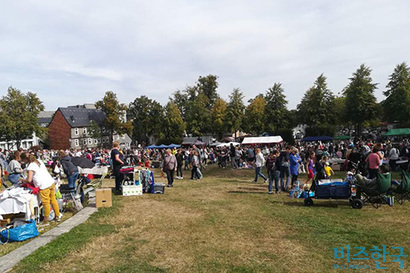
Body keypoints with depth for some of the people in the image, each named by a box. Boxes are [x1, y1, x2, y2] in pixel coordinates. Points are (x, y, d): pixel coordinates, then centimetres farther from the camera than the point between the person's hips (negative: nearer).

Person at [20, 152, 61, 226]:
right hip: (51, 182, 8)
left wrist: (22, 180, 6)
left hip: (44, 186, -8)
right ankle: (58, 216, 28)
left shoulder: (30, 166, -11)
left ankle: (46, 221, 15)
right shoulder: (39, 161, 13)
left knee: (46, 203, 3)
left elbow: (29, 180, -13)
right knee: (53, 200, 18)